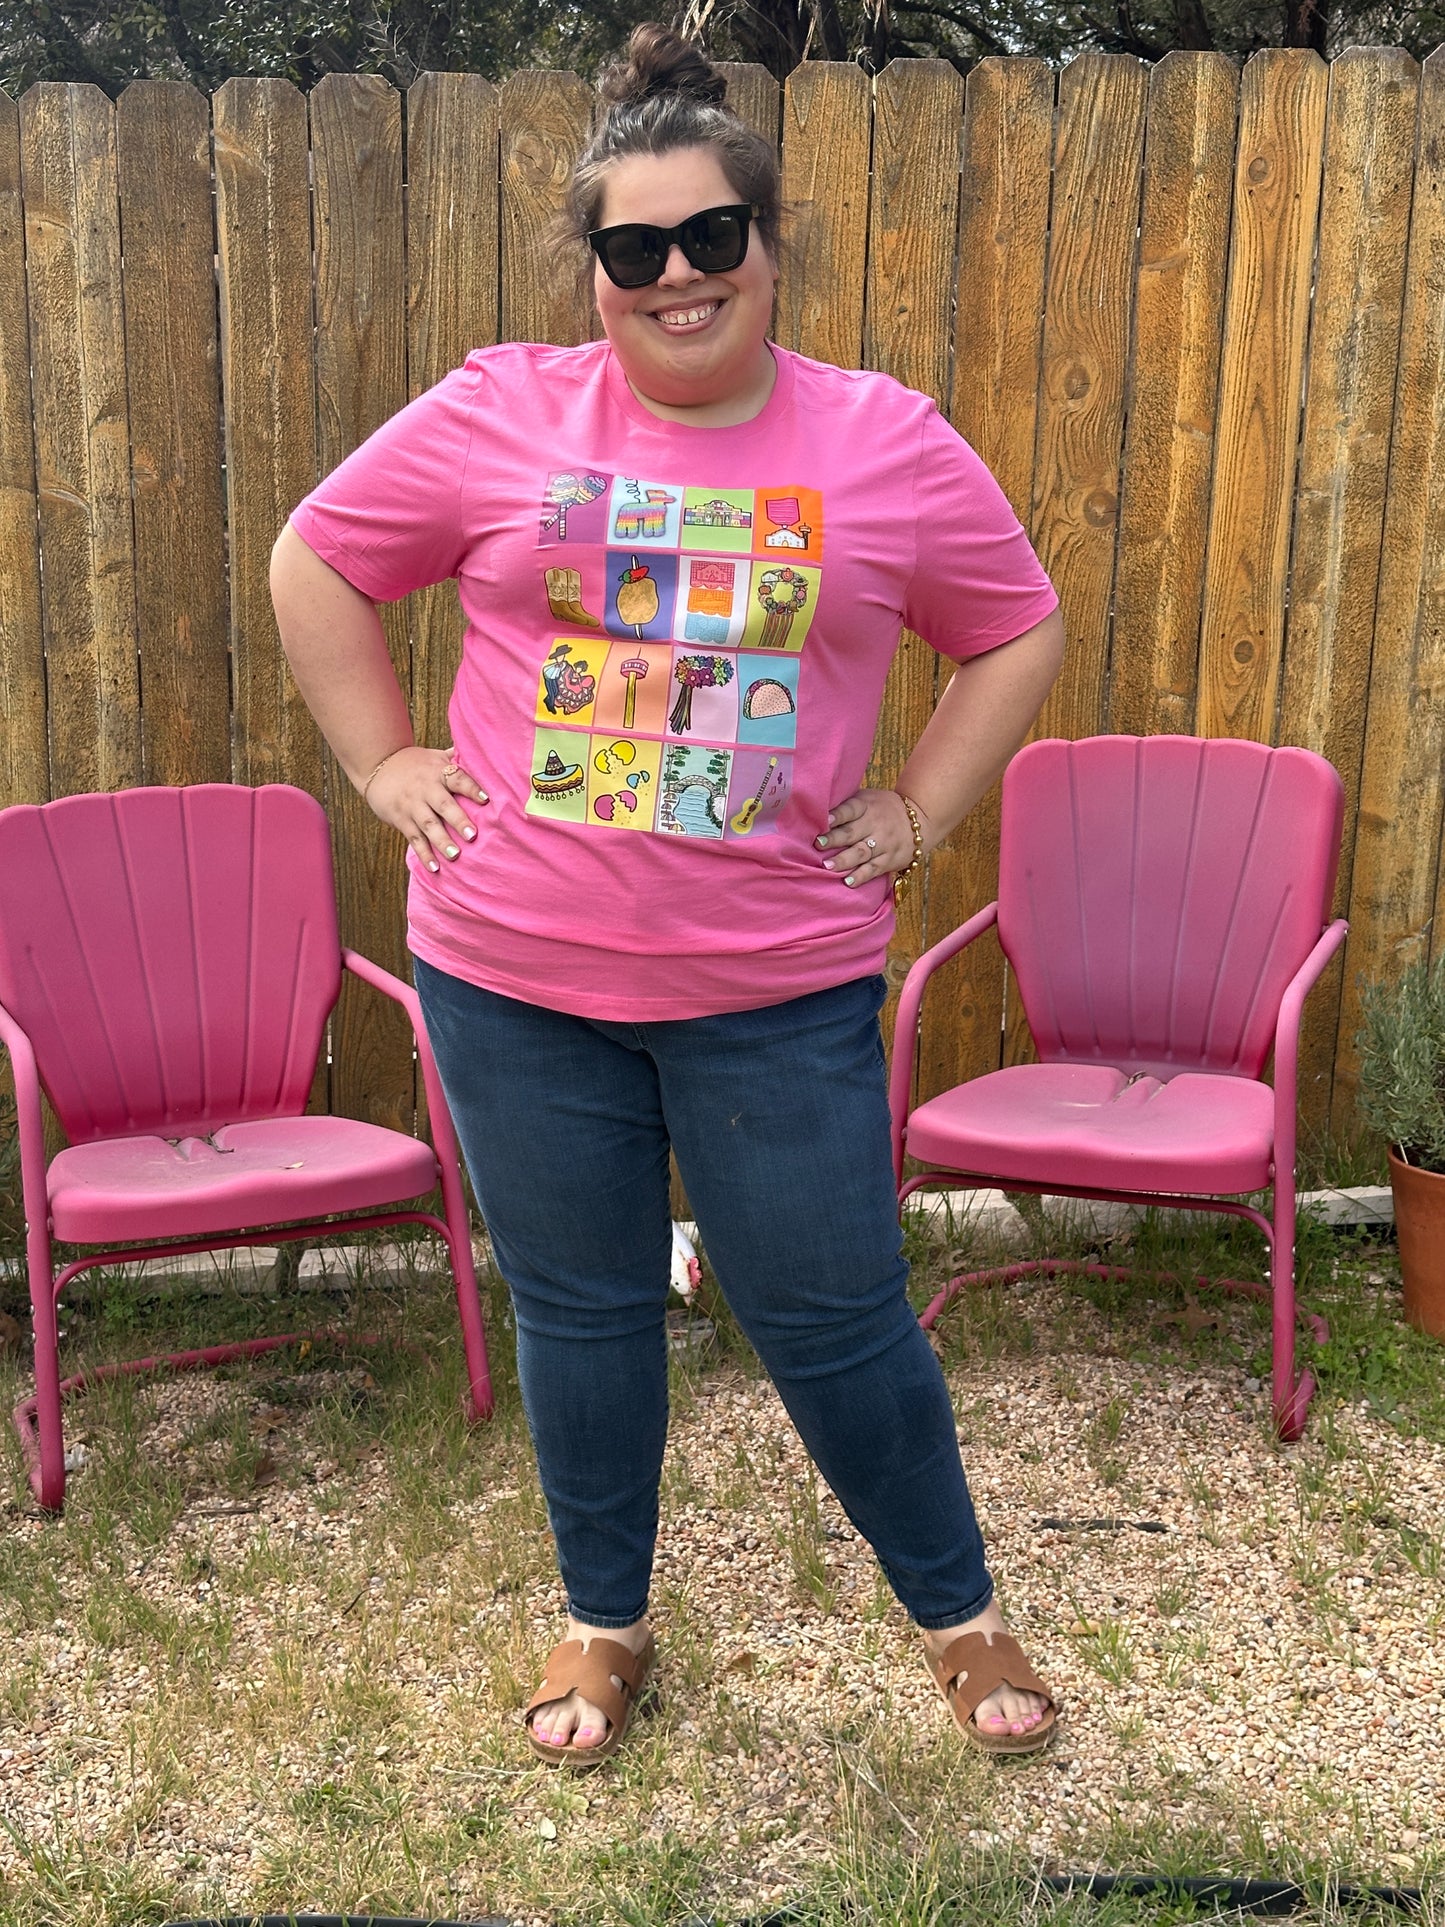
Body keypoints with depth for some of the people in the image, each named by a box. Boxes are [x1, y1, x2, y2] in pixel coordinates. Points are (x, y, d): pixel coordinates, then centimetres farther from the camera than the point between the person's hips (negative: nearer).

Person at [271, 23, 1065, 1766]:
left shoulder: (890, 446, 0)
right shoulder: (498, 417, -1)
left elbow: (1018, 635, 11)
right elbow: (314, 562, 9)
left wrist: (920, 809, 3)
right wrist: (383, 763, 3)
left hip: (781, 986, -1)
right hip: (516, 971, 1)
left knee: (833, 1316, 8)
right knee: (579, 1312, 15)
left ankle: (958, 1611, 33)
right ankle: (605, 1621, 38)